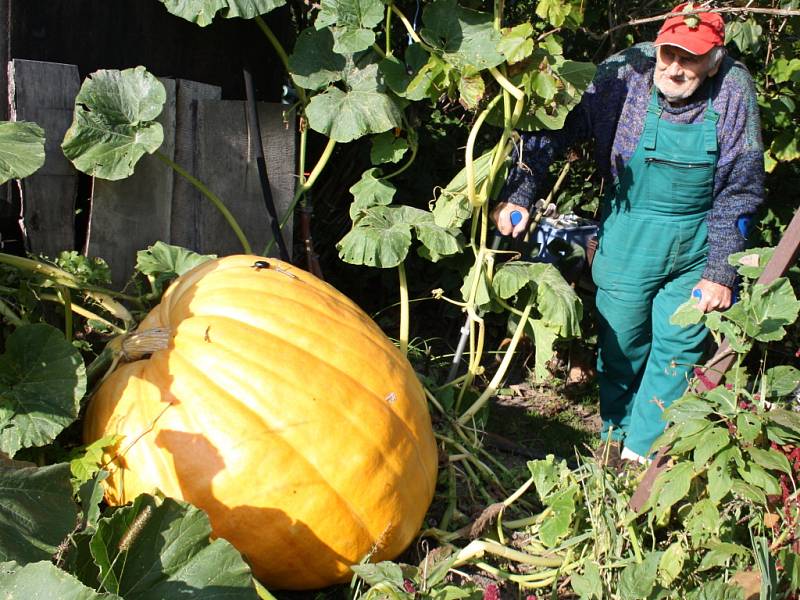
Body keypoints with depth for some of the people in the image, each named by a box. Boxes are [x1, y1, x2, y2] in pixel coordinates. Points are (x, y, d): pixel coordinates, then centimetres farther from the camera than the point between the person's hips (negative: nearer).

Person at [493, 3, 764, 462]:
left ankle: (641, 452, 23)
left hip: (698, 243, 1)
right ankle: (614, 437, 34)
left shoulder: (735, 91, -14)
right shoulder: (625, 75, -18)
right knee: (620, 345, 11)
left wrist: (720, 273, -8)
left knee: (678, 350, 7)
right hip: (627, 234, 0)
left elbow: (739, 192, -7)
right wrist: (519, 194, -23)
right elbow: (552, 128, -11)